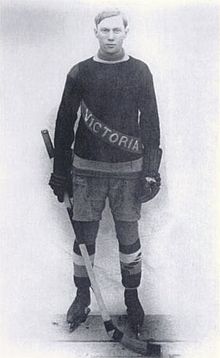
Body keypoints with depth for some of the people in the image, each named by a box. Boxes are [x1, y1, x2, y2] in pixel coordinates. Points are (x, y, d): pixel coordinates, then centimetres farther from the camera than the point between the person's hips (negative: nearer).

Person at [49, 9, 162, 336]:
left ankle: (132, 297, 24)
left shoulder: (140, 71, 4)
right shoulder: (80, 72, 5)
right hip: (86, 168, 1)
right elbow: (65, 123, 6)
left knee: (128, 236, 6)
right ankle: (82, 297, 24)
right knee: (84, 235, 6)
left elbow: (150, 123, 2)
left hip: (128, 170, 0)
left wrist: (151, 170, -4)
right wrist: (60, 171, 4)